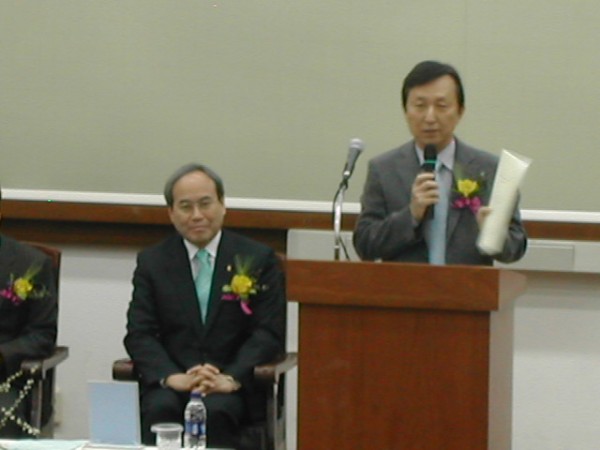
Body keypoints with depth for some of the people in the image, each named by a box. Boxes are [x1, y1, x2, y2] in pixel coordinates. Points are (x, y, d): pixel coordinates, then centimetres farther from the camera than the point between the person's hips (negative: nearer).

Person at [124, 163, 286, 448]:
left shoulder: (259, 260, 8)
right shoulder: (152, 262, 12)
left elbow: (270, 333, 0)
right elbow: (139, 334, 4)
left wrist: (230, 378, -17)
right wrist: (171, 377, -17)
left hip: (232, 385, -1)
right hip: (170, 384, 1)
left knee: (215, 411, -34)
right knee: (160, 408, -33)